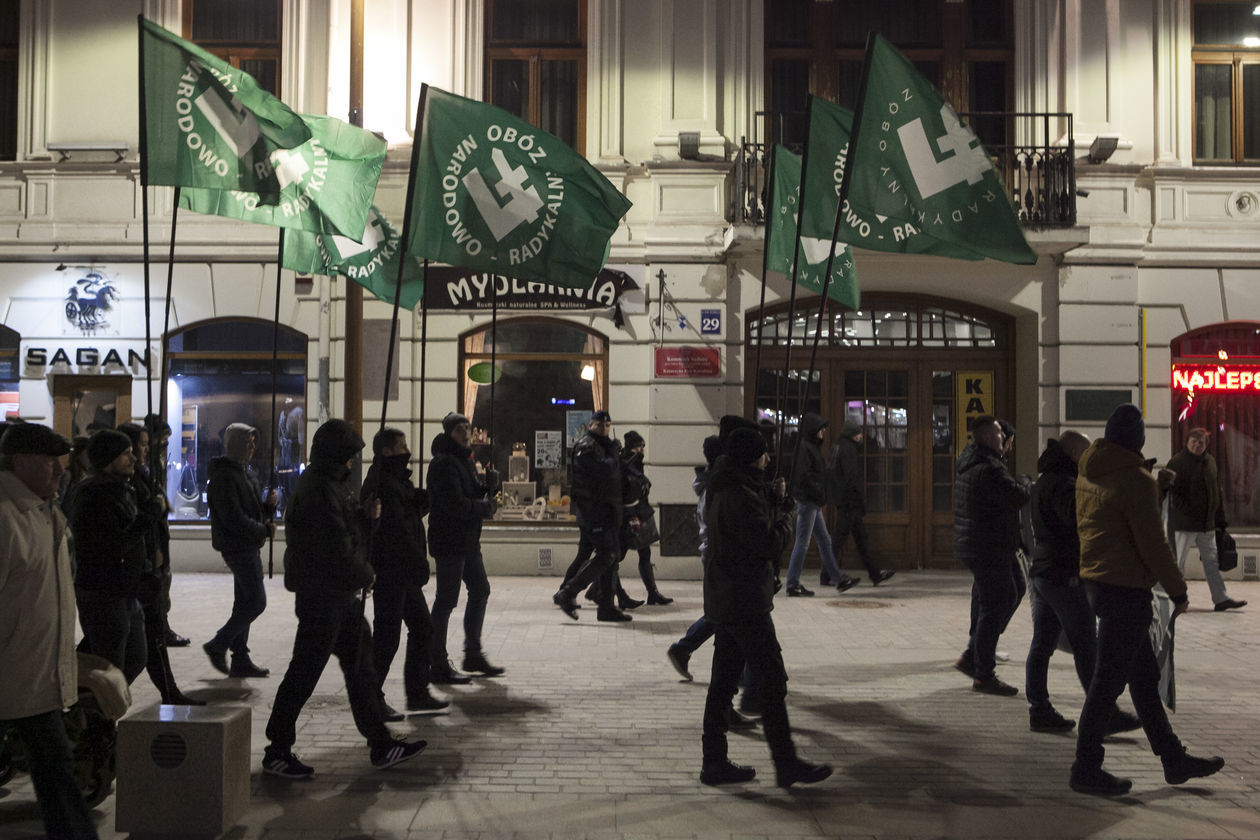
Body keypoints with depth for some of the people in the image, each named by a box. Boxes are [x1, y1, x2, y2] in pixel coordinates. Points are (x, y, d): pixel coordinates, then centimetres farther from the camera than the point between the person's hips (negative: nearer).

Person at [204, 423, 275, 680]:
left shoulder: (241, 473, 17)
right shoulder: (224, 476, -15)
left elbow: (254, 511, 20)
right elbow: (233, 518, -22)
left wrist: (269, 504, 0)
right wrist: (264, 530, -15)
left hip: (248, 547, 10)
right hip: (238, 548, -10)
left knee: (245, 603, 12)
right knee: (257, 602, -8)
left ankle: (240, 661, 17)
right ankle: (218, 646, 5)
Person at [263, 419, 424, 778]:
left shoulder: (333, 484, 13)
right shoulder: (320, 491, -20)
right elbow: (336, 550, -23)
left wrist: (366, 515, 2)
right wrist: (365, 575, -8)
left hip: (341, 594, 10)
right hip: (321, 596, -10)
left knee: (361, 666, 13)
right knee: (305, 672, 0)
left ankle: (381, 745, 21)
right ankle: (277, 752, 13)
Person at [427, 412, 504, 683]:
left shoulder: (464, 460, 16)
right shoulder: (444, 463, -15)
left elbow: (473, 494, 18)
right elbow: (454, 503, -23)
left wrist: (488, 486, -3)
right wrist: (486, 507, -10)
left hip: (468, 539, 10)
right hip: (449, 541, -10)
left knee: (480, 590, 16)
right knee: (446, 600, -5)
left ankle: (473, 654, 28)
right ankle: (438, 665, 3)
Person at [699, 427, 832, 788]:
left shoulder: (723, 490, 14)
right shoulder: (739, 494, -18)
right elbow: (768, 542, -20)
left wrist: (773, 501, 10)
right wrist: (784, 522, -2)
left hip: (724, 599, 10)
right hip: (744, 601, -10)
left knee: (723, 680, 12)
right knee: (772, 681, -2)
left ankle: (714, 762, 18)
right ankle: (787, 764, 5)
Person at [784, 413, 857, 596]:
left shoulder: (812, 447, 15)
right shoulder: (805, 448, -15)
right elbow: (804, 476, -21)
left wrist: (821, 497, 12)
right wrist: (819, 495, -16)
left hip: (814, 503, 10)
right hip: (807, 501, -10)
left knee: (825, 542, 13)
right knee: (802, 543, -4)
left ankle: (839, 579, 19)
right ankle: (793, 585, 2)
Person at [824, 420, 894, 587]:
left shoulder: (838, 447, 15)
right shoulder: (848, 449, -14)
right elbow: (852, 477, -19)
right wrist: (862, 502, -17)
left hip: (844, 501, 10)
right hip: (850, 500, -10)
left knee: (860, 536, 12)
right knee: (839, 536, -5)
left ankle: (875, 574, 16)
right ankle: (827, 576, 0)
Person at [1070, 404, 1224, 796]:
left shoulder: (1087, 476, 7)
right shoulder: (1136, 480, -18)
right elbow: (1152, 543, -17)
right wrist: (1177, 590, -8)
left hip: (1096, 581, 9)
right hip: (1127, 589, -9)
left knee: (1144, 675, 18)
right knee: (1109, 680, -1)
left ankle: (1174, 759, 30)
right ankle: (1086, 769, 7)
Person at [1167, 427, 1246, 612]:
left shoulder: (1210, 461, 12)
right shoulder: (1176, 463, -9)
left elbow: (1217, 491, 17)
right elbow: (1173, 493, -12)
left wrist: (1219, 519, 14)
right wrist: (1185, 512, -20)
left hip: (1207, 524, 6)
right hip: (1184, 524, -6)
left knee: (1212, 561, 9)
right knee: (1179, 561, 1)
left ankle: (1221, 598, 13)